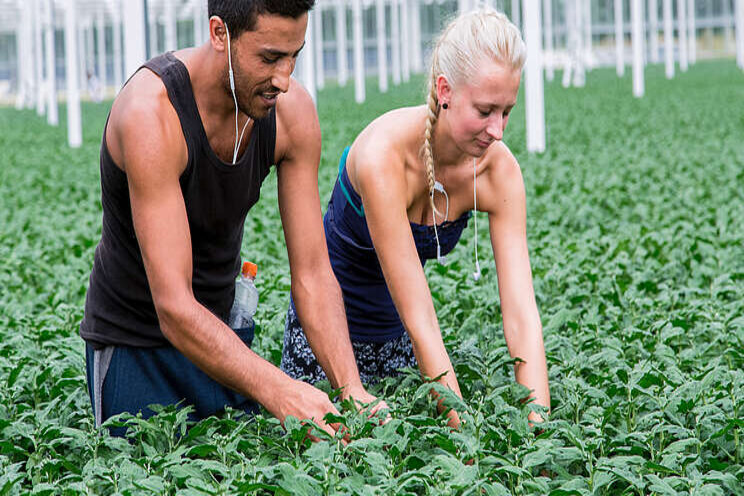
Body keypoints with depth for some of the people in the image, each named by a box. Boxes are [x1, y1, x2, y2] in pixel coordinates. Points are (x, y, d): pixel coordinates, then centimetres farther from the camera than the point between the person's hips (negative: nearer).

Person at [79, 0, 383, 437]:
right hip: (135, 346, -5)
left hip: (226, 332, 5)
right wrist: (280, 393, -46)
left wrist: (351, 388, -27)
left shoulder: (292, 110, -14)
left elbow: (313, 274, -12)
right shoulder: (151, 113, -31)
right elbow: (174, 308, -35)